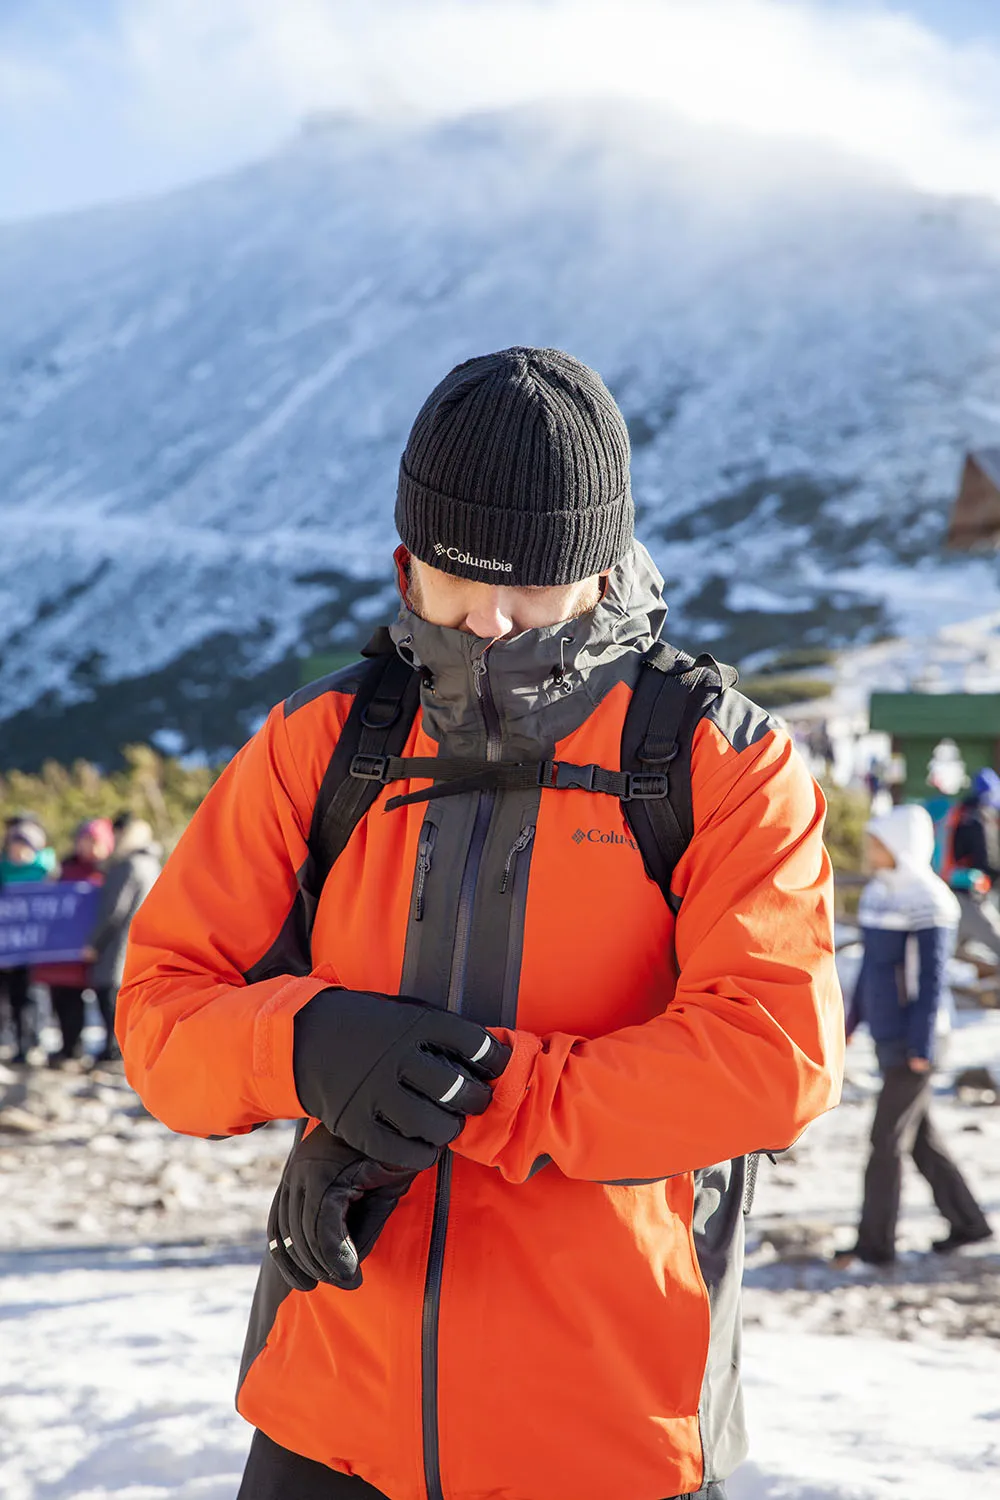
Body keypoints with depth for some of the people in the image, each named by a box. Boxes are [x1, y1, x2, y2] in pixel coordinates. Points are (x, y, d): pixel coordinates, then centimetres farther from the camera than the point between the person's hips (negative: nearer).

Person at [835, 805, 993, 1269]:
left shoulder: (928, 901, -17)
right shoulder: (878, 892, 7)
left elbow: (932, 979, -18)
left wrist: (921, 1048, -19)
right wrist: (852, 1020, 18)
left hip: (911, 1039, -8)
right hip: (886, 1035, 8)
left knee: (887, 1138, -2)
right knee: (919, 1136, 15)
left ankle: (875, 1241, 7)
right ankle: (966, 1221, 27)